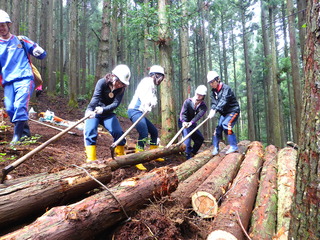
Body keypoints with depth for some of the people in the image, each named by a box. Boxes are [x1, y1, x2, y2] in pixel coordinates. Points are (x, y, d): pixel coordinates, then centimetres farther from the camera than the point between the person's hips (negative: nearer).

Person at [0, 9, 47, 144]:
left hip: (24, 79, -3)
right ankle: (25, 131, 17)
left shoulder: (21, 40, 11)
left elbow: (42, 54, 11)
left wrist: (39, 52, -12)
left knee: (19, 105, -20)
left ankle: (17, 136, -12)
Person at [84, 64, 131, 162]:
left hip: (108, 113, 3)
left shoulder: (121, 88, -9)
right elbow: (95, 97, -32)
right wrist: (90, 110, -51)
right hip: (93, 112, -3)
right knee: (90, 132, -21)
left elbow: (116, 103, -22)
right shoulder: (102, 82, -18)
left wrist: (103, 109, -41)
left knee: (118, 132, -11)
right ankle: (91, 160, -16)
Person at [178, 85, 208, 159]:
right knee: (187, 136, -27)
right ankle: (188, 155, -26)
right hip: (183, 123, -5)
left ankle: (193, 152, 28)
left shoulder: (203, 106, -11)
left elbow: (199, 115, -30)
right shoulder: (188, 101, -16)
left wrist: (191, 123, -49)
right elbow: (183, 113, -25)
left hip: (192, 124, 5)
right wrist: (184, 122, -47)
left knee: (200, 139, 8)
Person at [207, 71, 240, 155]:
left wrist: (214, 110, -44)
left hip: (233, 111, -7)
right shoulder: (213, 91, 4)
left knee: (226, 124, -25)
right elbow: (214, 103, -6)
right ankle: (216, 148, 13)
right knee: (218, 127, 0)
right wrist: (212, 110, -28)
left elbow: (223, 101, -32)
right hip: (224, 113, 7)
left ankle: (233, 146, -17)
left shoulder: (226, 88, -19)